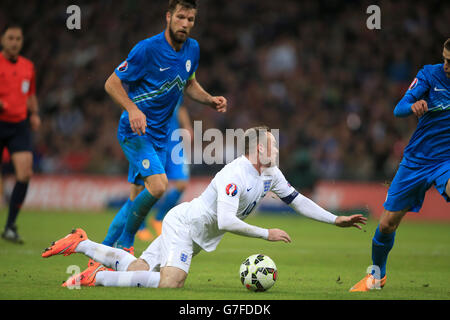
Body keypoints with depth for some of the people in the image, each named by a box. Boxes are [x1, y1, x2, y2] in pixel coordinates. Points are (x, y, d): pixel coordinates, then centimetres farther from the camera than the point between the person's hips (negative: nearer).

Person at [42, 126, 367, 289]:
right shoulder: (233, 174, -25)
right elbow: (226, 221, -31)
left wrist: (336, 220, 6)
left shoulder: (270, 174, 3)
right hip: (182, 224, -9)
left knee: (137, 269, 4)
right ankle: (96, 277, -16)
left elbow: (298, 200, 12)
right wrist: (266, 234, -24)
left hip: (193, 233, 9)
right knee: (170, 282, -27)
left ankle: (81, 244, 18)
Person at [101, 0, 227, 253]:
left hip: (160, 135, 8)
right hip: (136, 131, -7)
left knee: (139, 198, 9)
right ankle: (125, 245, -8)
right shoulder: (148, 49, -17)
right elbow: (112, 83, -12)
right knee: (158, 185, -24)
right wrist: (133, 109, -28)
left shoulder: (192, 49, 5)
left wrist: (211, 100, 4)